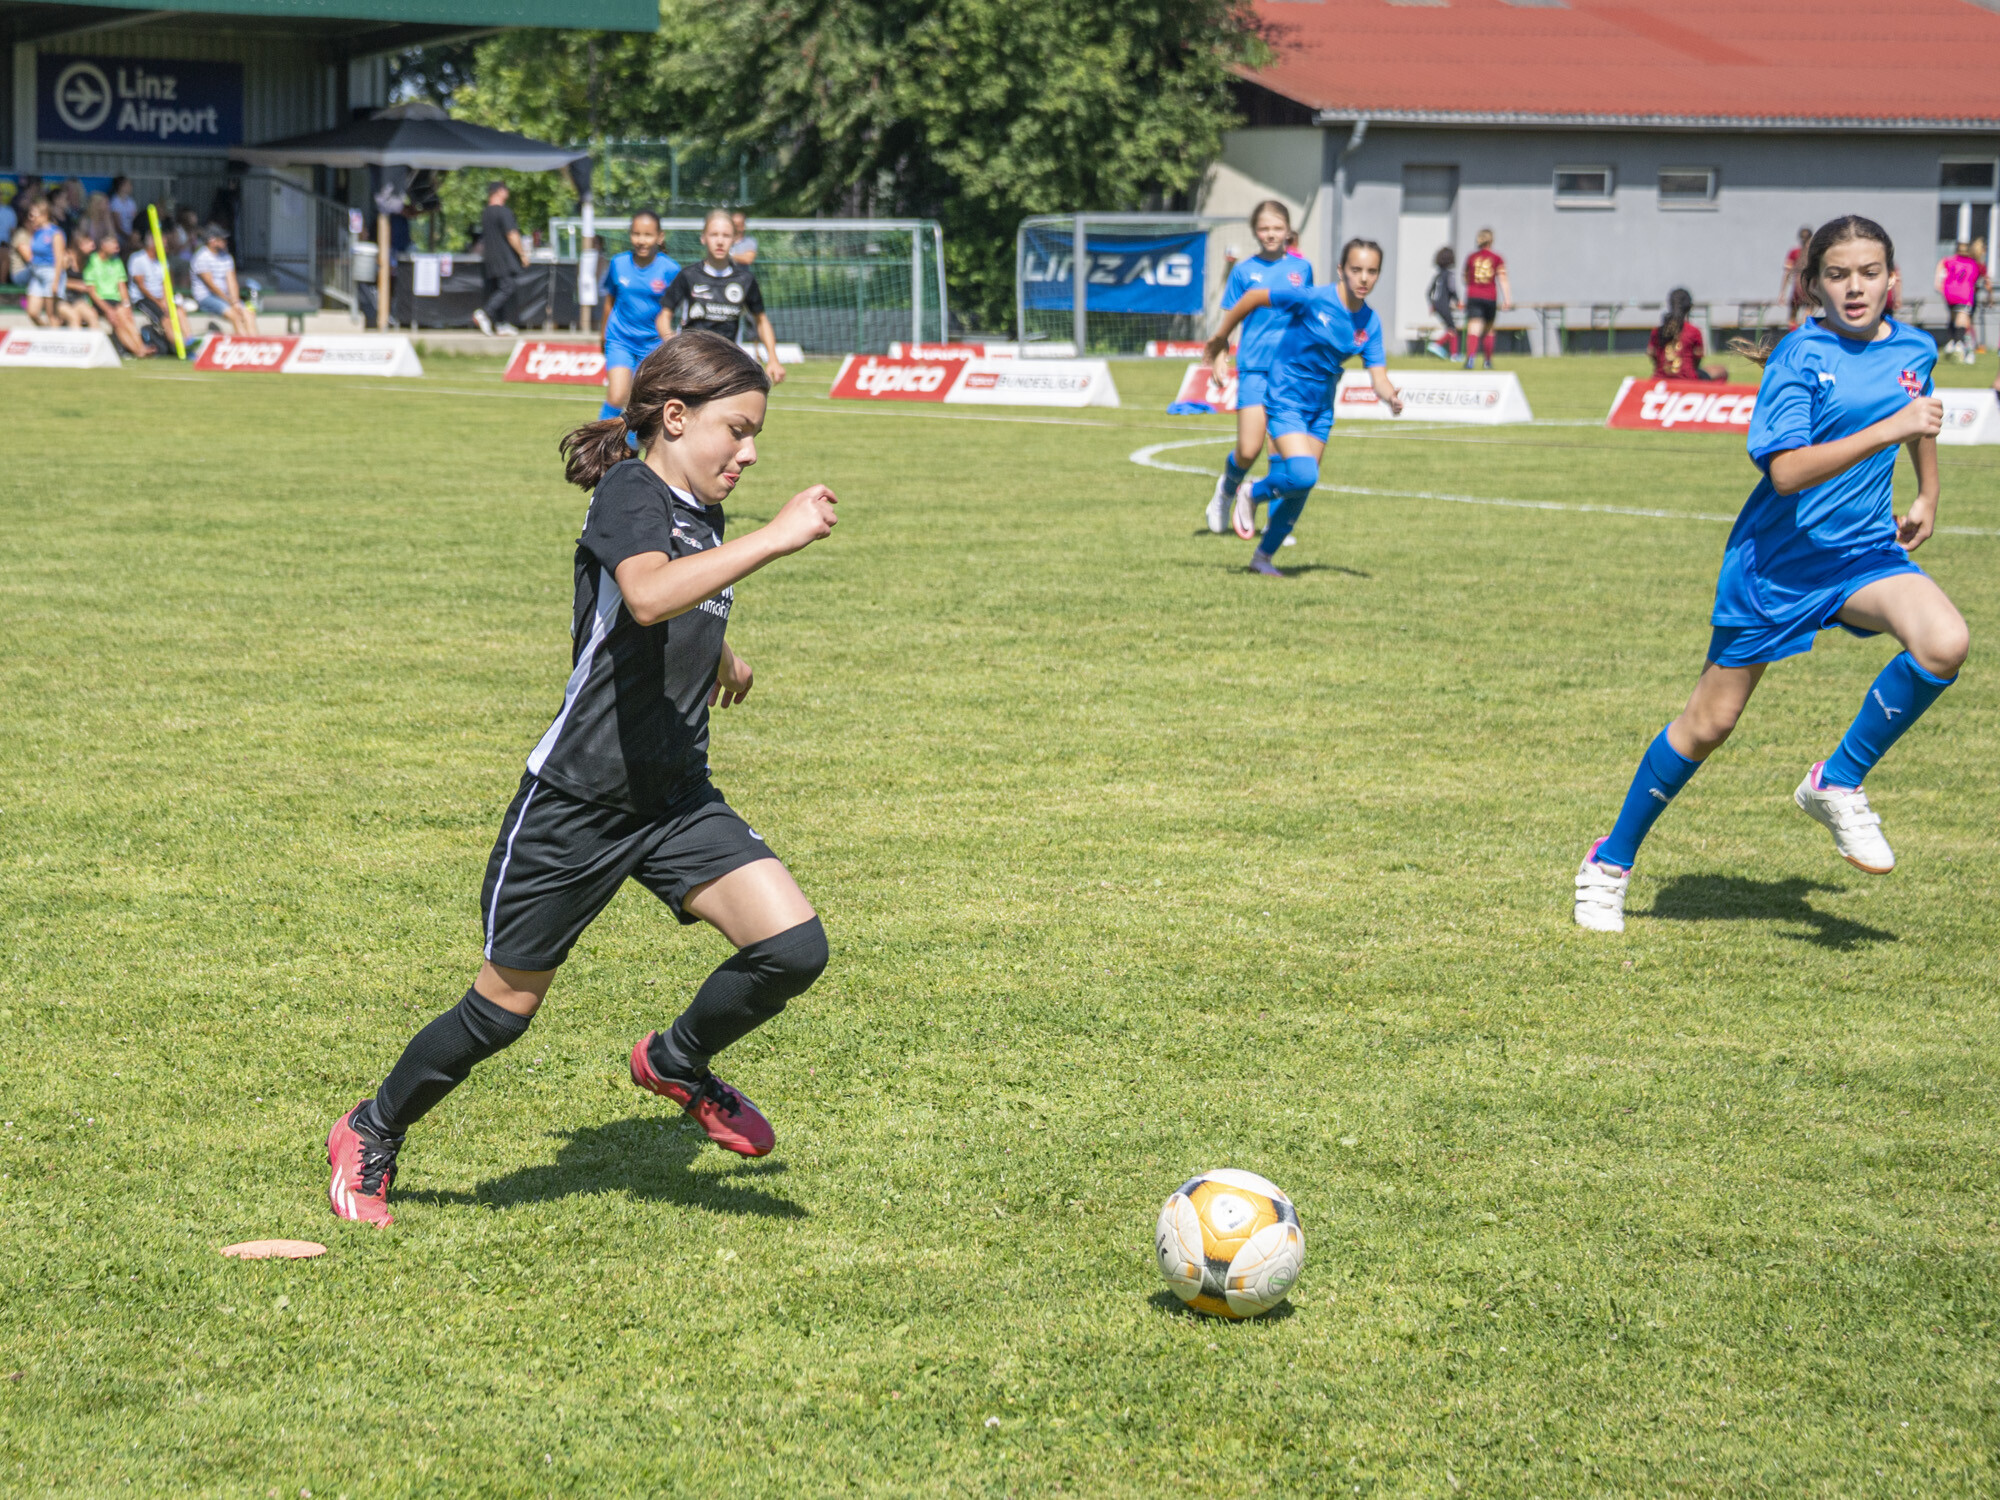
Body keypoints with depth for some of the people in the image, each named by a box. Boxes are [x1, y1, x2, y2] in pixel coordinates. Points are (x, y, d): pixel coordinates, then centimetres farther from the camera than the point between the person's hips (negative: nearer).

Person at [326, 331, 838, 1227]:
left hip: (676, 800, 7)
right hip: (577, 800, -7)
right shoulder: (630, 494, -15)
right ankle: (370, 1136, 30)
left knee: (794, 948, -12)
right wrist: (776, 538, -38)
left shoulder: (701, 518, 10)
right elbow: (649, 596, -39)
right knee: (504, 1008, 6)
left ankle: (678, 1063, 16)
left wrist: (720, 657, 51)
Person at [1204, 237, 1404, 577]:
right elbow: (1254, 297, -11)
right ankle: (1252, 493, 9)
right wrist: (1221, 337, -1)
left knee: (1302, 487, 8)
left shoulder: (1370, 323, -4)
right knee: (1303, 476, -23)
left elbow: (1378, 376, -7)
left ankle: (1263, 557, 25)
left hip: (1321, 408, 6)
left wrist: (1390, 398, -30)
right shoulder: (1314, 299, -21)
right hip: (1286, 400, -6)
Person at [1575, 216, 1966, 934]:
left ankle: (1837, 784, -7)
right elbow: (1787, 471, -29)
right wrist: (1890, 428, -34)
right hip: (1778, 559, -4)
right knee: (1709, 724, 5)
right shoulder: (1801, 355, -16)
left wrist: (1927, 496, 28)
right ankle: (1611, 862, 24)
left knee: (1944, 644, -27)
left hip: (1863, 550, 4)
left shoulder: (1913, 349, 2)